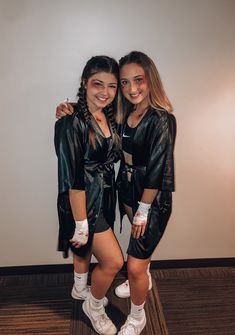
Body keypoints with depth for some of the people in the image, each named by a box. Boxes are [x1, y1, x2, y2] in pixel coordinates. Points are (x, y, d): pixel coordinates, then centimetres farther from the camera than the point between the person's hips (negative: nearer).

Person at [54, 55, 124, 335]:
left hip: (104, 195, 8)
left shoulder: (108, 116, -2)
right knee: (113, 261, 1)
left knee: (87, 247, 28)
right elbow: (73, 179, -25)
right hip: (83, 201, -7)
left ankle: (80, 289, 55)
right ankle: (94, 306, 31)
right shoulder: (72, 122, -26)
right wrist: (80, 224, -20)